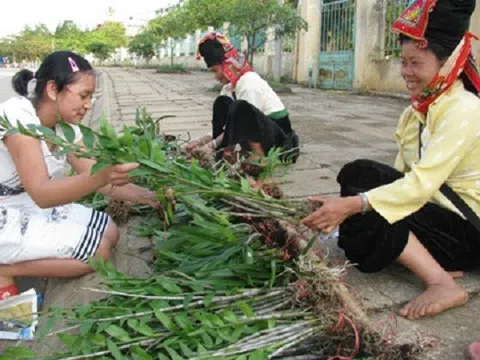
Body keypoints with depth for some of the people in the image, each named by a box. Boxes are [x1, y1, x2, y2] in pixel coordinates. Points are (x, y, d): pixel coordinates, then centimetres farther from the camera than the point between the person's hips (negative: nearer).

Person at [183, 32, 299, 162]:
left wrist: (211, 145, -25)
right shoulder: (231, 85, 6)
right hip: (260, 135, 9)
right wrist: (202, 141, -5)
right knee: (222, 103, 0)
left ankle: (259, 156, -18)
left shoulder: (250, 83, -20)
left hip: (280, 138, -9)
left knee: (241, 108, -32)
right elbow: (236, 125, 5)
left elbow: (242, 120, -25)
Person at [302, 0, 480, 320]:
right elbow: (401, 176, 3)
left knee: (364, 218, -23)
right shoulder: (419, 109, 6)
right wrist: (350, 202, -8)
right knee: (358, 174, -9)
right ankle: (435, 261, -4)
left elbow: (422, 184, -31)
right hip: (437, 208, 9)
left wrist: (353, 205, -38)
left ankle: (442, 283, -17)